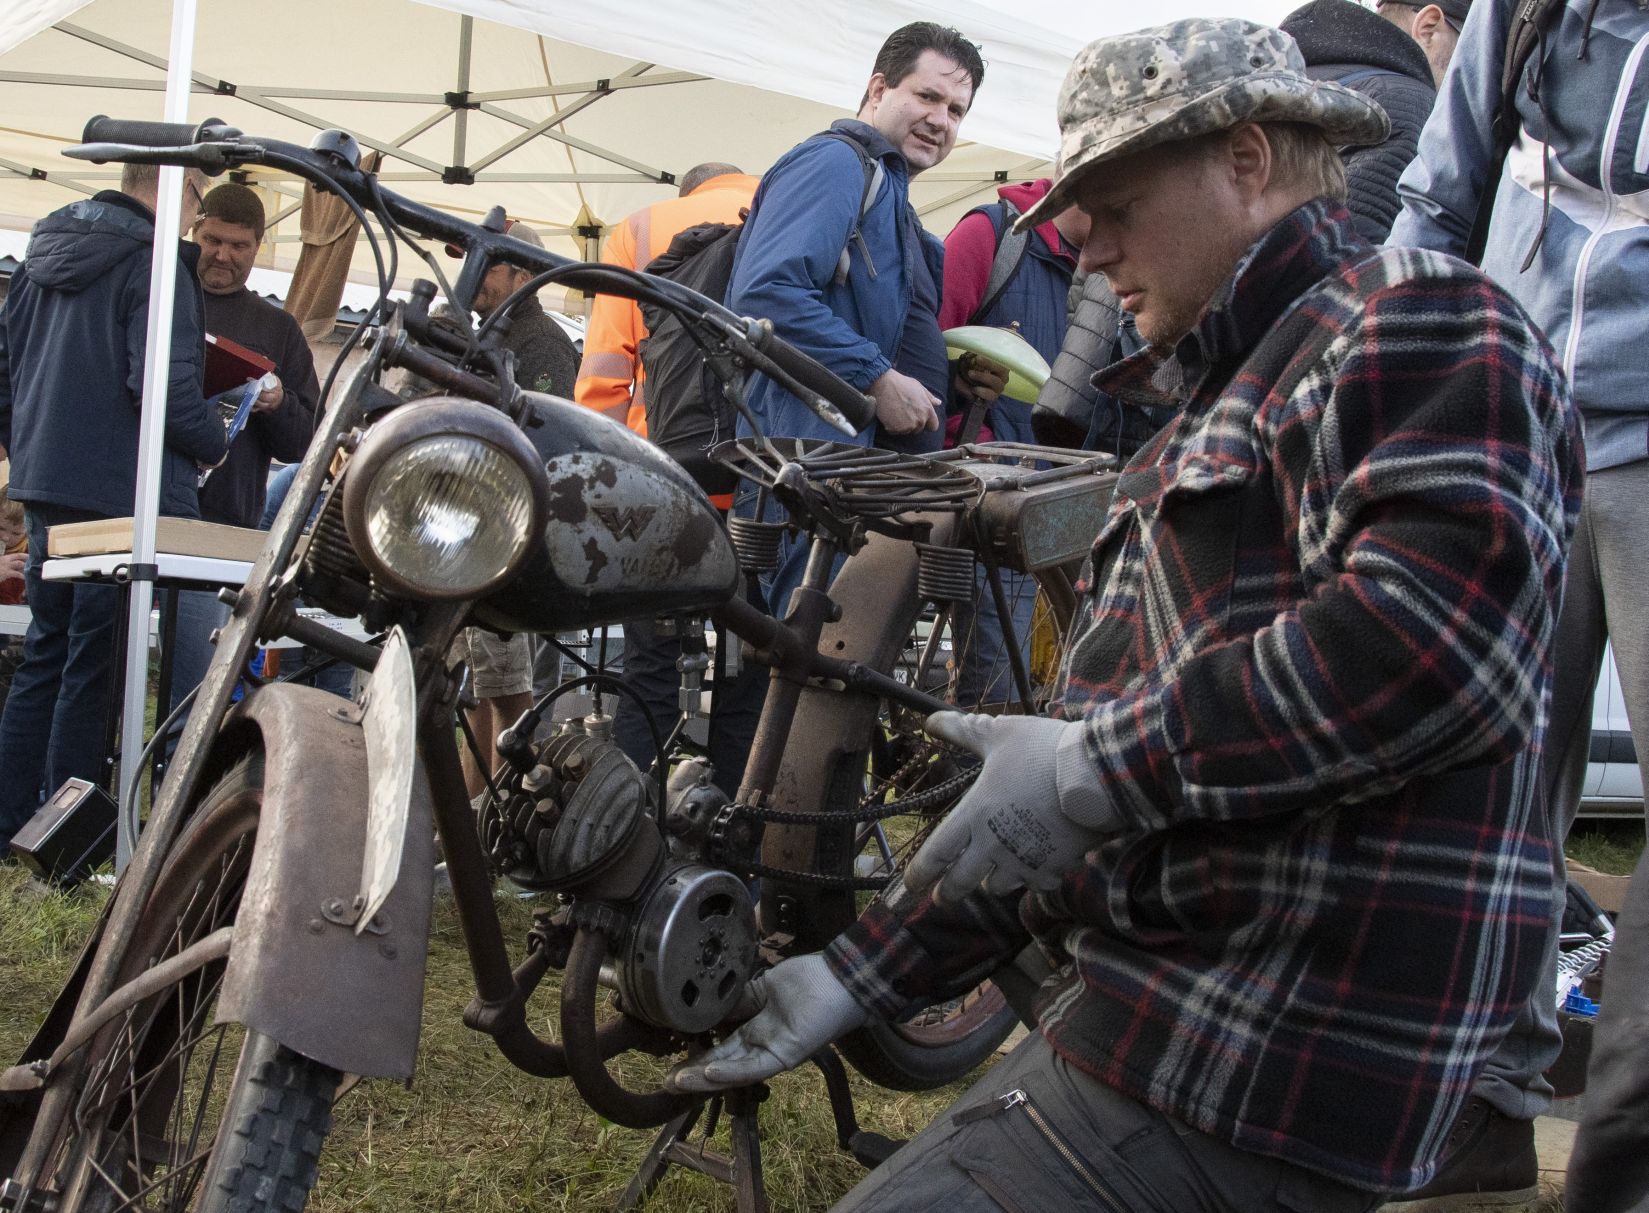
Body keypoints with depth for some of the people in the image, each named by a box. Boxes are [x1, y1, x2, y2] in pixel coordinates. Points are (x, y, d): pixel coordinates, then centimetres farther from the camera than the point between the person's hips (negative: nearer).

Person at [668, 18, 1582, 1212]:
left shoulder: (1418, 318, -6)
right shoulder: (1212, 419, 24)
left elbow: (1445, 618, -28)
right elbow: (1043, 804, 22)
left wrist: (1097, 764, -22)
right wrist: (860, 975, 17)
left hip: (1259, 1058, -10)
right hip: (1140, 1009, 10)